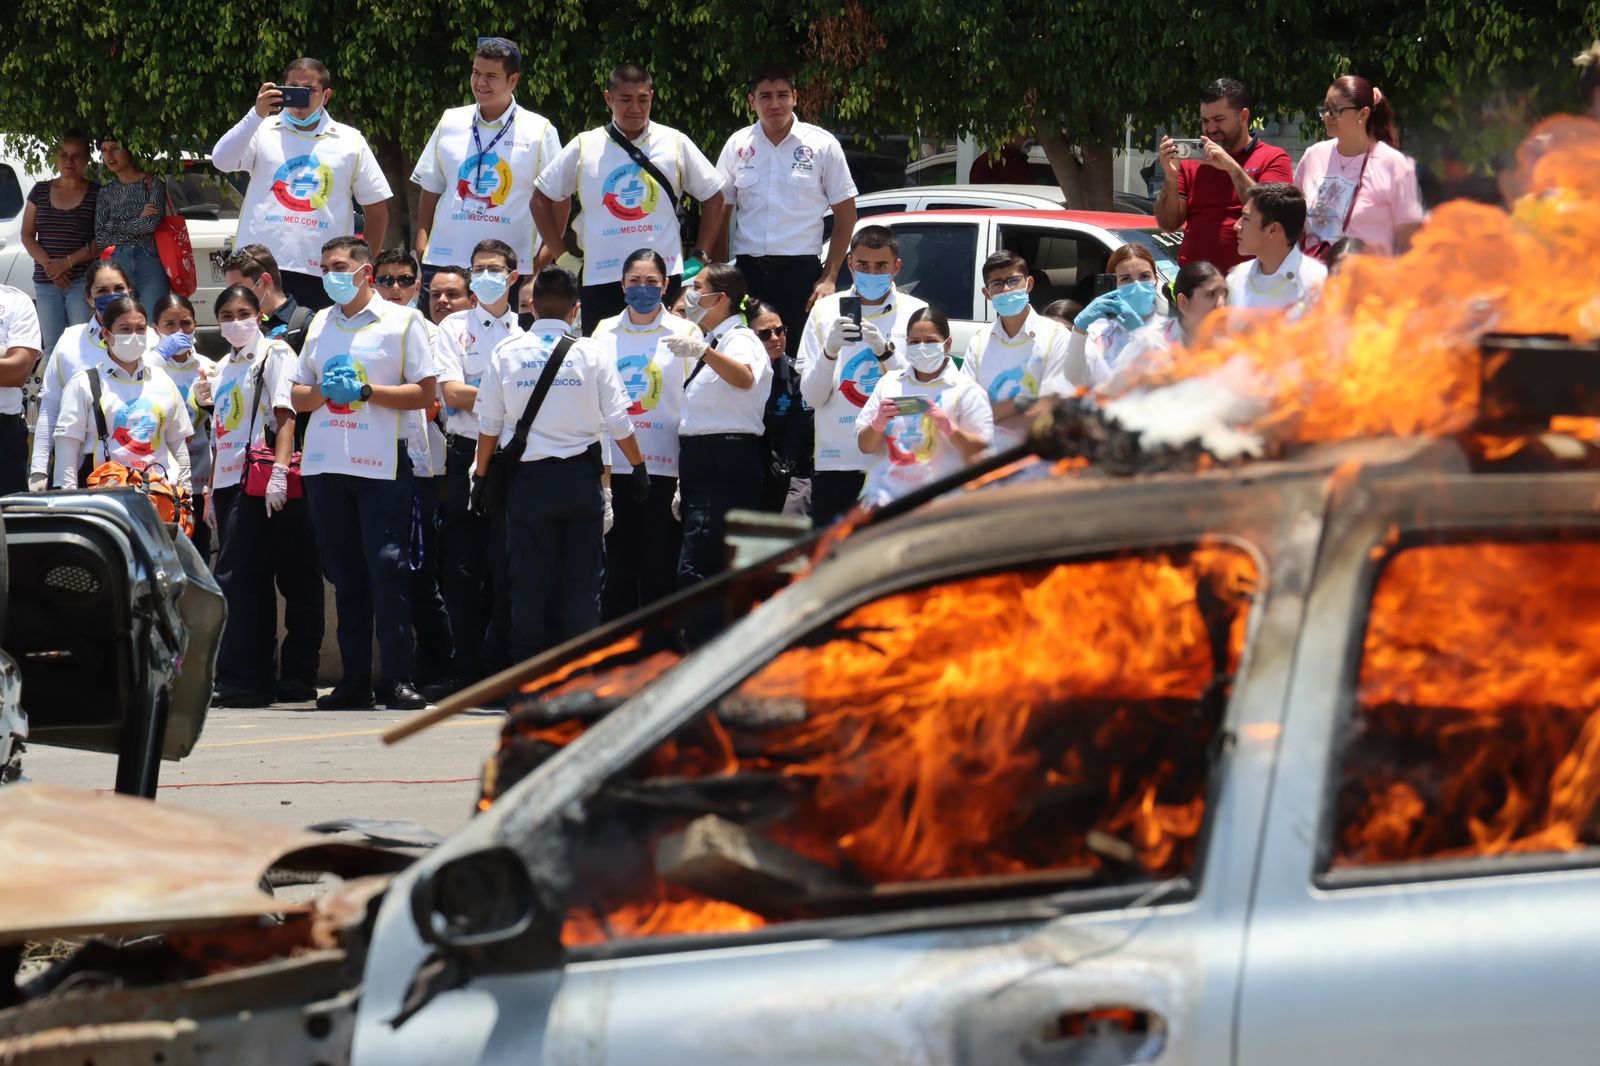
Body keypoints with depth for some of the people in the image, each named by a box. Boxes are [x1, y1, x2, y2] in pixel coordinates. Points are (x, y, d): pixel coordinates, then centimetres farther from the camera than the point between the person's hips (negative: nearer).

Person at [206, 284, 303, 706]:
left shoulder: (274, 354, -2)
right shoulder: (224, 367, 21)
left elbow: (285, 416, -12)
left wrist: (279, 471, -22)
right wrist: (210, 491, 19)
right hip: (228, 482, 8)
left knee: (235, 579, -14)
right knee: (253, 583, 9)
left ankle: (238, 680, -15)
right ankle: (262, 679, 10)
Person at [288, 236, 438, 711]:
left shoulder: (402, 321, 2)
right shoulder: (320, 324, 18)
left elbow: (425, 392, -4)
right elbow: (297, 398, 18)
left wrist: (366, 391, -14)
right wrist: (323, 391, -4)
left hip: (381, 464, -5)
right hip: (325, 465, 5)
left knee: (388, 569, -10)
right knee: (345, 573, 7)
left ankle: (396, 679, -9)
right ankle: (354, 680, 10)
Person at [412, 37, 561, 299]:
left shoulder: (539, 132, 3)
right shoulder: (450, 123, 11)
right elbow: (430, 188, 16)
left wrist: (544, 257, -6)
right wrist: (422, 241, 5)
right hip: (444, 259, 2)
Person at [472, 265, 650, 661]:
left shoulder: (507, 353, -1)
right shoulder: (591, 353, -3)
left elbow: (489, 425, 3)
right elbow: (618, 422, -1)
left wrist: (481, 476, 13)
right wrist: (638, 467, 13)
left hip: (527, 477, 1)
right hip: (581, 476, -1)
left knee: (529, 583, 5)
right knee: (581, 581, 5)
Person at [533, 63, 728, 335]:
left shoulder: (675, 144, 5)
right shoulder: (583, 148, 4)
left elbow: (713, 198, 12)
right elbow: (542, 198, 12)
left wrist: (700, 256, 5)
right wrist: (561, 255, 6)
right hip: (601, 280, 0)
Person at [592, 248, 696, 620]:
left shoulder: (684, 332, 3)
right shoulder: (605, 333, 11)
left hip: (664, 468, -3)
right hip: (614, 468, 3)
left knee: (659, 575, -1)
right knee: (617, 572, 4)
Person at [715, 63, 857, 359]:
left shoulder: (821, 145, 2)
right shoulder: (738, 146, 8)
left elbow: (845, 215, 3)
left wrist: (829, 277, -5)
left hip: (801, 269, -2)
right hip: (748, 271, 2)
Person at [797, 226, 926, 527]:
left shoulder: (915, 313, 6)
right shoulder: (825, 311, 9)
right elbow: (811, 397, 5)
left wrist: (886, 351, -16)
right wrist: (829, 350, -13)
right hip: (836, 462, 1)